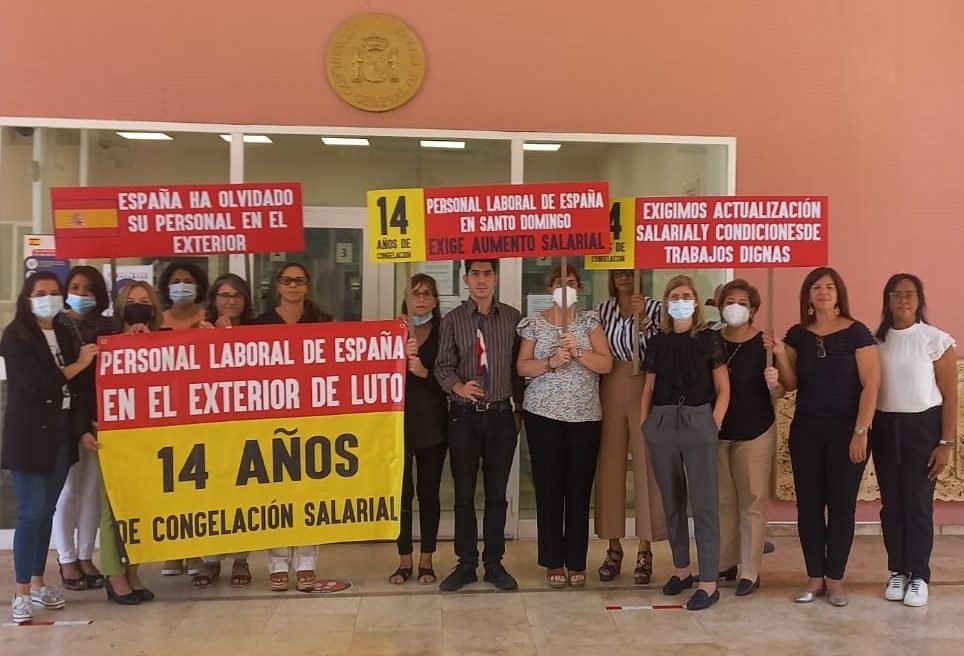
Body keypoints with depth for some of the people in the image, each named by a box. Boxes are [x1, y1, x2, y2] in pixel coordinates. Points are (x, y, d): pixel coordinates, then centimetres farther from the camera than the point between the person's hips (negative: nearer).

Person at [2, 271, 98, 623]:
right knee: (31, 513, -6)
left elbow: (75, 387, 9)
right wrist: (79, 363, -8)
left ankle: (38, 584, 21)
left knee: (47, 511, 11)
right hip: (29, 436, -6)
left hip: (61, 436, 6)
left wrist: (83, 429, 0)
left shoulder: (66, 335, 11)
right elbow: (36, 384, -16)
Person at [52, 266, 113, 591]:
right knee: (67, 490, 3)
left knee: (93, 488, 8)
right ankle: (67, 560, 15)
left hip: (98, 416, 3)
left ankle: (86, 557, 20)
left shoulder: (107, 327, 9)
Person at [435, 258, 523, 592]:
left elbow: (519, 366, 6)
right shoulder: (452, 320, 2)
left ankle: (494, 564, 18)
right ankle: (466, 564, 16)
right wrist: (458, 386, -22)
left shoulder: (512, 318, 4)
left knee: (497, 493, 7)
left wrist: (520, 409, 7)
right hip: (464, 415, 0)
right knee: (464, 494, 6)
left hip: (501, 415, 1)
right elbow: (443, 365, -2)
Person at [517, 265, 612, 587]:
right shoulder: (534, 324, 5)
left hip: (585, 416, 1)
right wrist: (551, 362, -16)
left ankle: (576, 562, 13)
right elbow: (522, 367, 0)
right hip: (543, 414, -1)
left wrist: (577, 352, -17)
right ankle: (553, 561, 12)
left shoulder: (589, 322, 6)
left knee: (579, 488, 3)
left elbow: (606, 364, -2)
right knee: (548, 487, 2)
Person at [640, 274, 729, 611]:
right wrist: (645, 426, 5)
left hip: (698, 422, -3)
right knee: (671, 501, 11)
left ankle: (708, 583, 0)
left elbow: (723, 388, 0)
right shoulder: (657, 343, 10)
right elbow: (649, 388, 13)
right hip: (662, 425, 4)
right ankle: (681, 570, 26)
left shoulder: (709, 339, 2)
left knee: (704, 504, -4)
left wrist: (713, 425, -7)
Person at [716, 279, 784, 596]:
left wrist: (774, 384, -25)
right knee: (723, 501, 12)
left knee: (752, 502, 1)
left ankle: (750, 572, 8)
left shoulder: (765, 343, -7)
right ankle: (724, 563, 25)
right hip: (716, 431, 3)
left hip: (755, 433, -3)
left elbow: (777, 395, -4)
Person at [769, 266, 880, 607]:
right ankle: (815, 577, 15)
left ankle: (835, 579, 13)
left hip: (846, 430, -3)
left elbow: (871, 384, -9)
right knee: (808, 504, 5)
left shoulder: (857, 332, -6)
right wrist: (780, 356, -12)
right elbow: (790, 384, 6)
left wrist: (861, 432, -14)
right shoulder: (797, 334, 4)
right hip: (805, 431, 3)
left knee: (841, 505, 3)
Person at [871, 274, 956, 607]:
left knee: (918, 504, 0)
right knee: (891, 504, 8)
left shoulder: (936, 340, -6)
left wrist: (946, 443, -8)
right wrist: (864, 434, -1)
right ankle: (897, 571, 20)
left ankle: (919, 576, 13)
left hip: (922, 428, -3)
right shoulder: (877, 340, 4)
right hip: (885, 428, 3)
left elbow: (950, 396, -5)